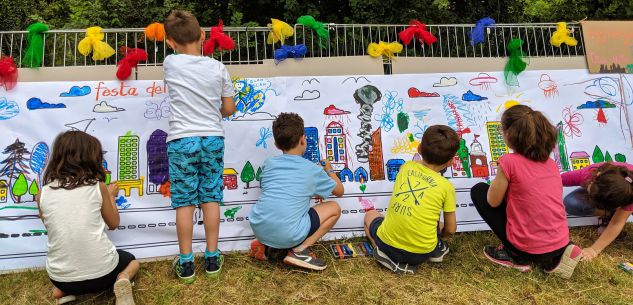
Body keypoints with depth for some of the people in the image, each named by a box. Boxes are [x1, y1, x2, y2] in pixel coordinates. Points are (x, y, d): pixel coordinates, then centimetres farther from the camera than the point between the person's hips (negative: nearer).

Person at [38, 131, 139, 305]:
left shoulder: (43, 194, -2)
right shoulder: (98, 187, -8)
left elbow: (54, 227, 15)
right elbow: (113, 224, 6)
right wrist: (111, 195, 21)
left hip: (60, 276, 4)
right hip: (101, 272, -3)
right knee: (131, 261, 31)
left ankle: (62, 290, 9)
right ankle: (122, 280, -2)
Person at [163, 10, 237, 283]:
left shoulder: (170, 64, -1)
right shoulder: (218, 68, 2)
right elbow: (229, 109, 7)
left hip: (181, 140, -1)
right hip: (213, 138, 2)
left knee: (184, 201, 5)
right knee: (211, 198, 9)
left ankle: (186, 263, 12)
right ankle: (212, 258, 17)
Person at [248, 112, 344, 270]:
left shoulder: (269, 164, 11)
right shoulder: (313, 170, 2)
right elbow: (340, 191, 18)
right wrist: (329, 170, 37)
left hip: (258, 229, 5)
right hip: (288, 236, -5)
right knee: (334, 208, 13)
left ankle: (265, 245, 16)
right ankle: (299, 250, 0)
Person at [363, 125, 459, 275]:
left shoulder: (406, 167, -1)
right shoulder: (447, 187, -6)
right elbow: (451, 229, 4)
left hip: (388, 243, -2)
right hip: (421, 253, 3)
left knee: (370, 215, 29)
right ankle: (435, 251, 12)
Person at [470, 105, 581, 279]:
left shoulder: (510, 162, -17)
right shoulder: (550, 163, 5)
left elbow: (493, 201, -6)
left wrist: (499, 180, 9)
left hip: (530, 249, -6)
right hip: (560, 244, 6)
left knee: (479, 190, 6)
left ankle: (517, 257, 5)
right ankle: (554, 258, 14)